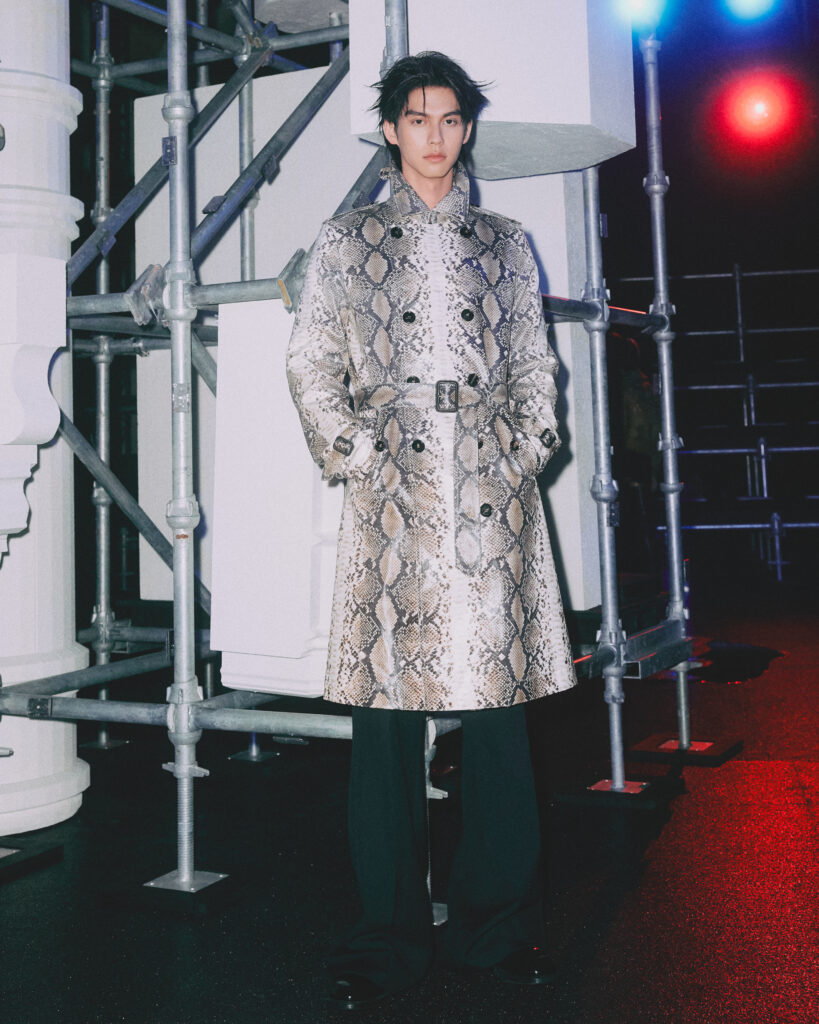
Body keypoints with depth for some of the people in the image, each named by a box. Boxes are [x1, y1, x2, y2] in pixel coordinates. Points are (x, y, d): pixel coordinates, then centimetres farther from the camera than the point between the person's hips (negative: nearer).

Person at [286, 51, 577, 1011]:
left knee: (497, 697, 0)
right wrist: (357, 455, -4)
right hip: (393, 490, -1)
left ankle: (500, 922, 13)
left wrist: (527, 450, 3)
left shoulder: (503, 242, 19)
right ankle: (389, 937, 7)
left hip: (493, 486, 2)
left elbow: (534, 363, 17)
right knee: (388, 707, -3)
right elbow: (310, 365, 7)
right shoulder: (347, 240, 13)